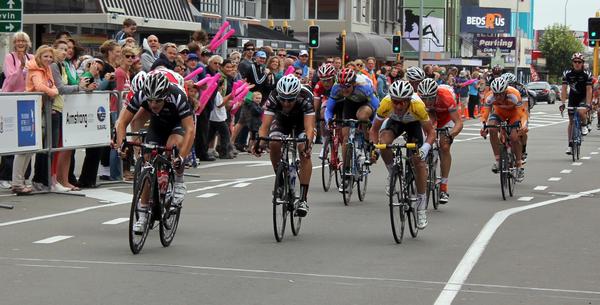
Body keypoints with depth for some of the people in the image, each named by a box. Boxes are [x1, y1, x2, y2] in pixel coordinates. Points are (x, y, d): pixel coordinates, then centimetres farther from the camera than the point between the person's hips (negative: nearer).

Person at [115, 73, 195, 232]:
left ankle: (179, 183, -10)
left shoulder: (177, 97, -38)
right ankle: (143, 215, 2)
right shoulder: (141, 96, -30)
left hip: (177, 124, -3)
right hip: (156, 125, 3)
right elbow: (122, 122, -22)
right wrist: (121, 144, -38)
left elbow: (190, 129, -40)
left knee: (174, 144, -35)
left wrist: (181, 157, -50)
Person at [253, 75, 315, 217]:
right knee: (274, 144, -26)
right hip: (281, 119, 2)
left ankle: (303, 198, -21)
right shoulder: (273, 98, -35)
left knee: (304, 152, -24)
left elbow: (309, 127, -45)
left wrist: (308, 143, -64)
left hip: (301, 120, -2)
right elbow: (265, 125, -38)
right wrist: (260, 142, -57)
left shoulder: (306, 98, -39)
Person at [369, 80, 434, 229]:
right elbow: (374, 129, -22)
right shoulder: (386, 104, -37)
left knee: (418, 160, -13)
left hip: (413, 123, -1)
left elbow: (431, 132, -29)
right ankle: (392, 174, -2)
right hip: (395, 121, 1)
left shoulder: (418, 106, -41)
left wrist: (425, 147, -47)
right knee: (384, 142, -30)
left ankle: (422, 206, -1)